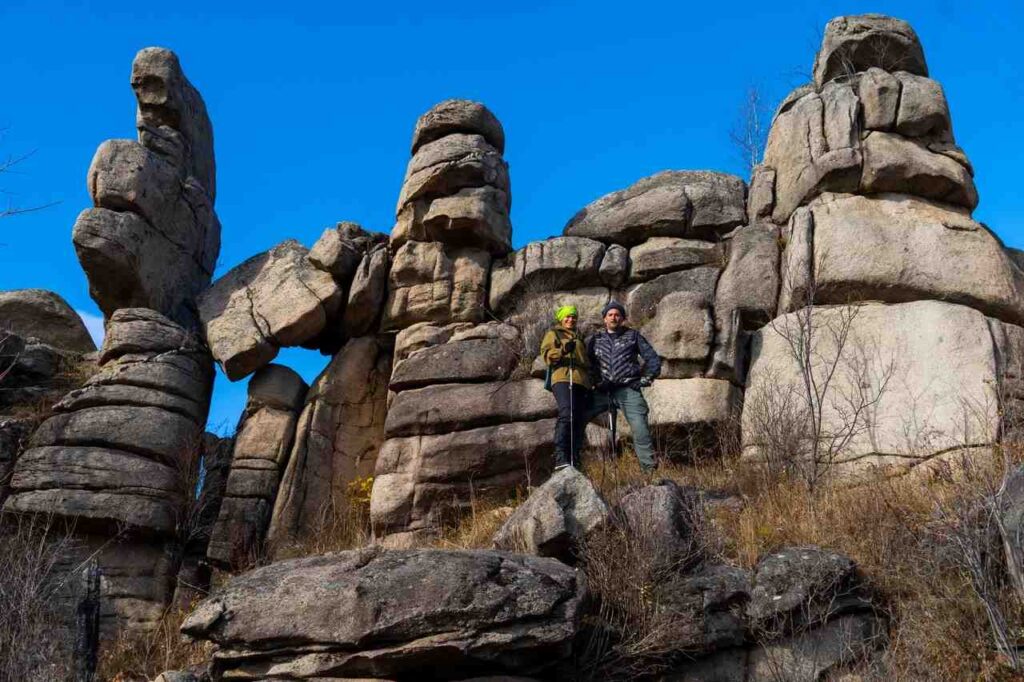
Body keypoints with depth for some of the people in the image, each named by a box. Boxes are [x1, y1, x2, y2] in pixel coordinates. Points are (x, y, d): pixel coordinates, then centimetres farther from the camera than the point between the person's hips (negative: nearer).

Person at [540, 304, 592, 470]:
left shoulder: (579, 337, 33)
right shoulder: (553, 333, 16)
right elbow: (546, 354, 1)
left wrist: (591, 380, 27)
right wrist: (563, 350, -19)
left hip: (582, 381, 7)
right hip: (563, 377, -7)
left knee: (580, 420, -4)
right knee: (567, 414, -27)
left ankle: (573, 461, -3)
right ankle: (561, 459, -34)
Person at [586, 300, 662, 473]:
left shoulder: (633, 336, 10)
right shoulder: (595, 339, 15)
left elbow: (653, 360, 10)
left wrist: (644, 381, 1)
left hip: (628, 390, -2)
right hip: (602, 392, 2)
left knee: (640, 430, -16)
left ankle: (650, 469, -12)